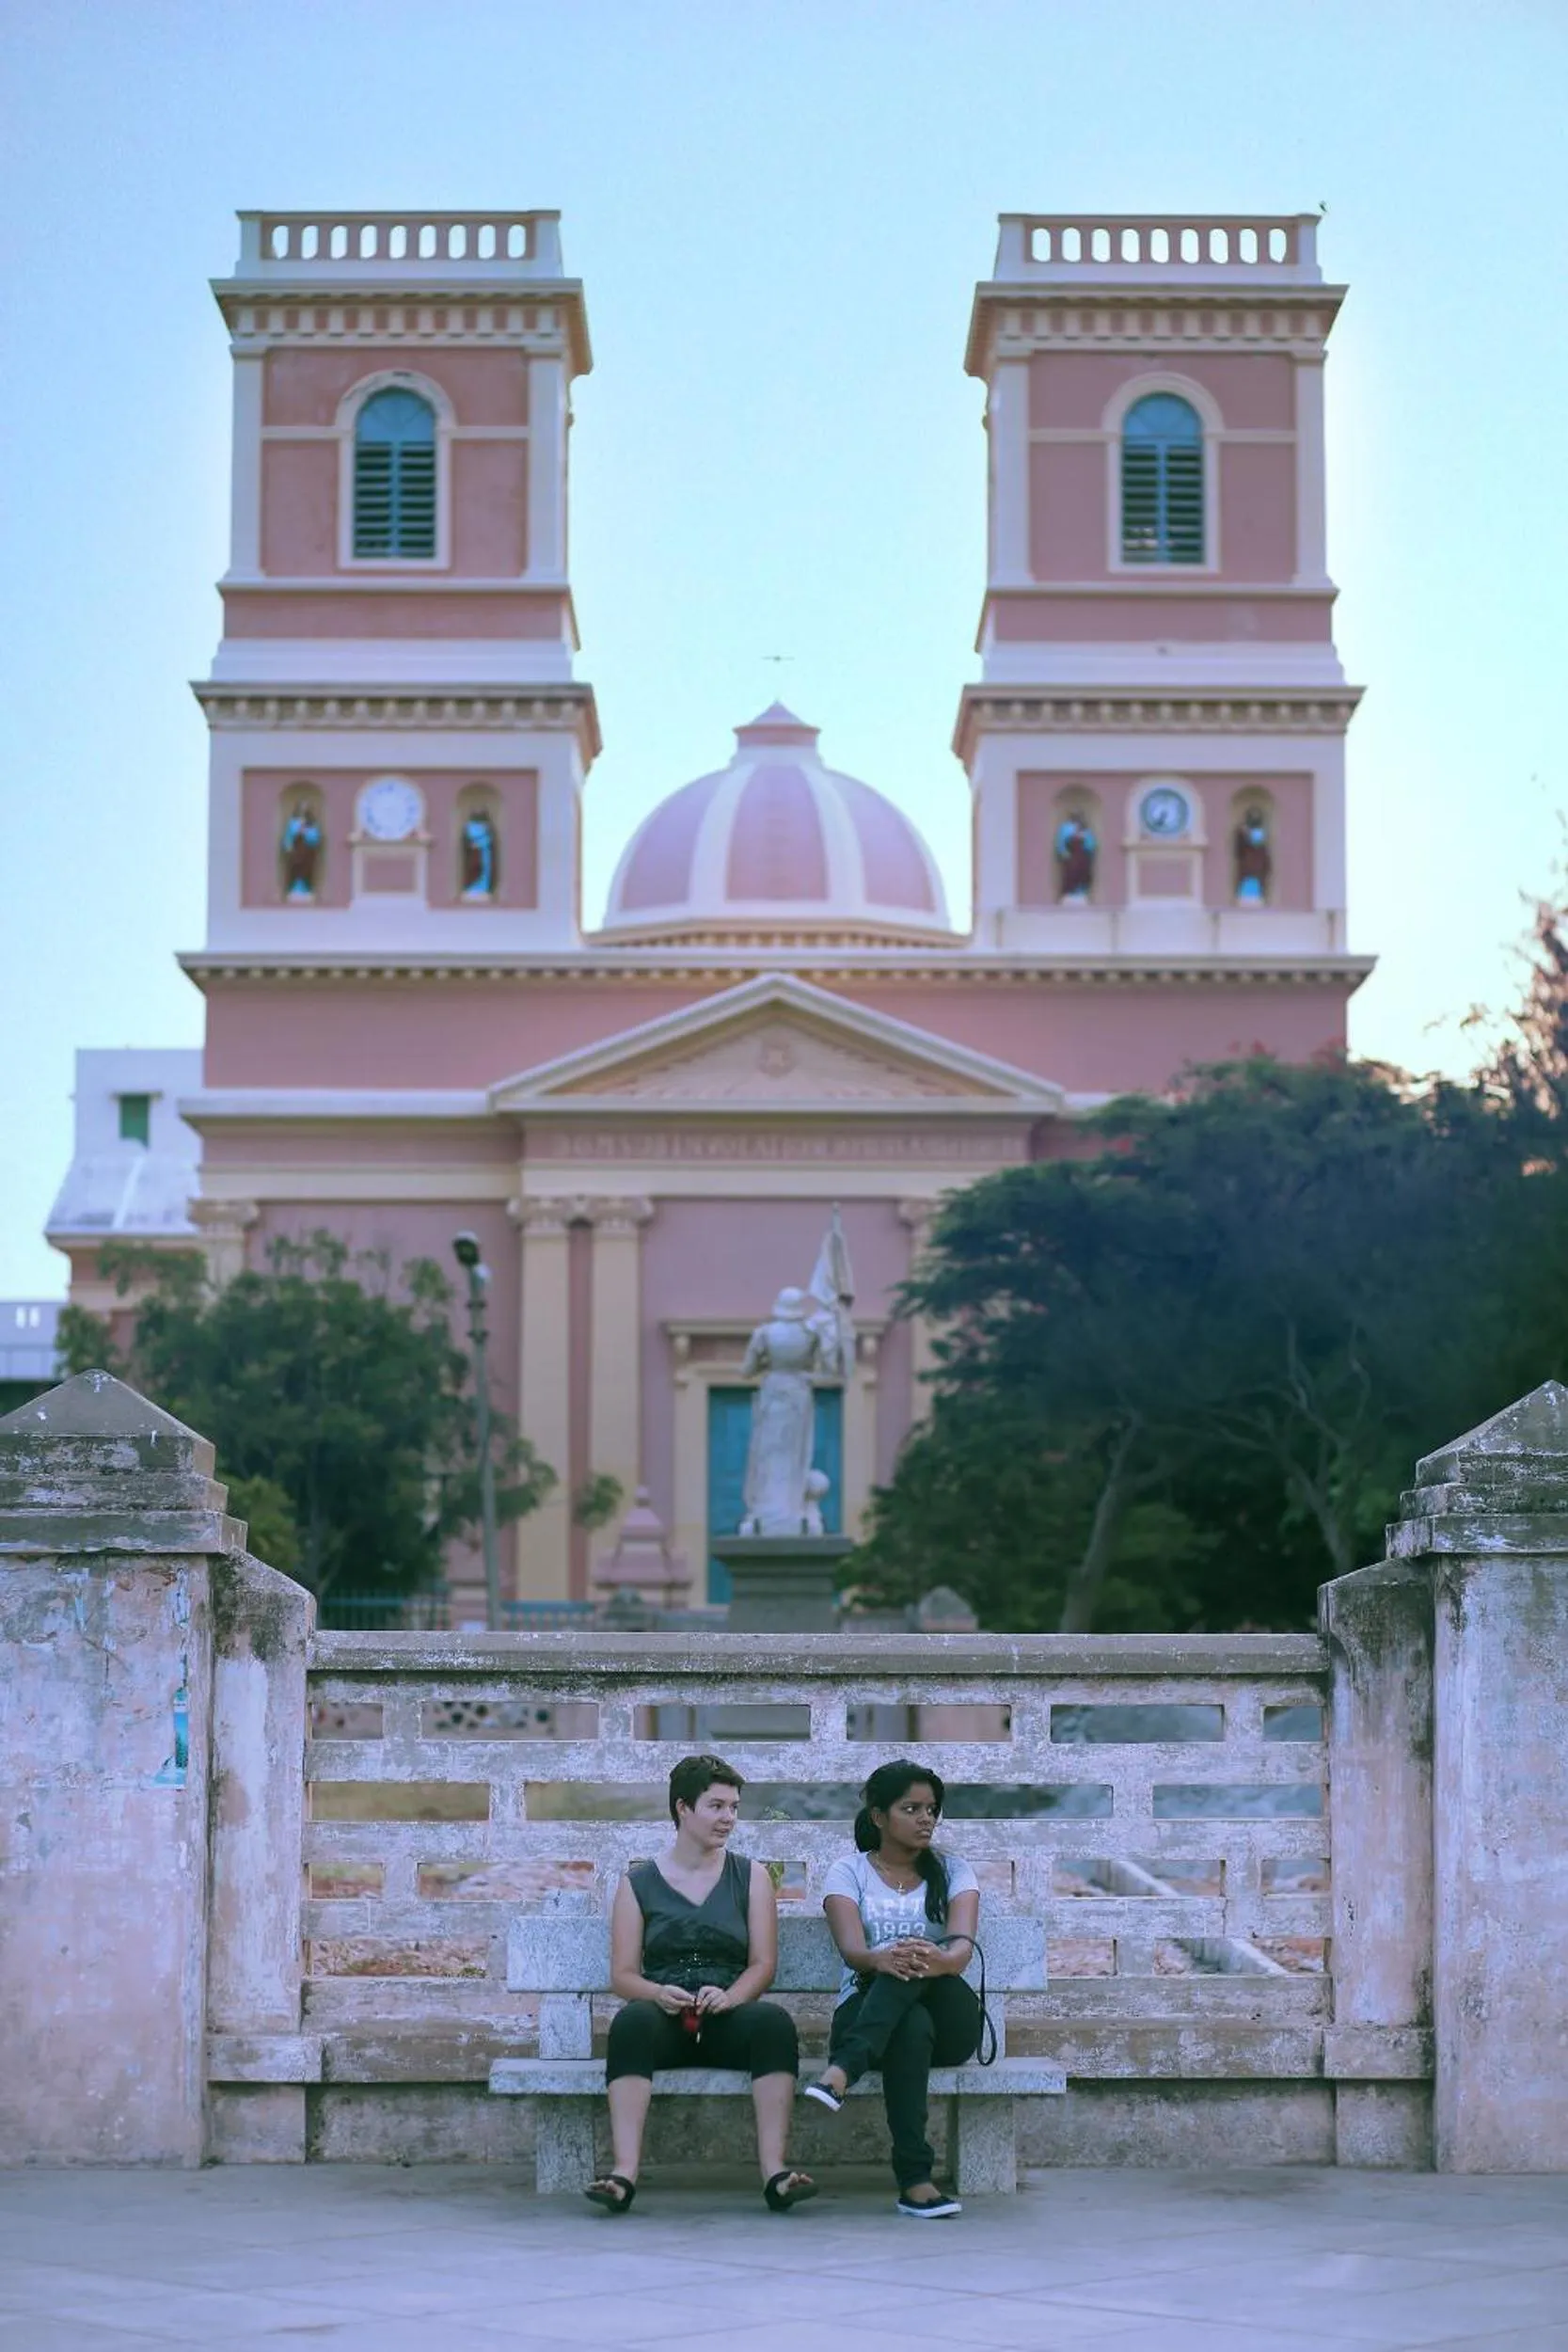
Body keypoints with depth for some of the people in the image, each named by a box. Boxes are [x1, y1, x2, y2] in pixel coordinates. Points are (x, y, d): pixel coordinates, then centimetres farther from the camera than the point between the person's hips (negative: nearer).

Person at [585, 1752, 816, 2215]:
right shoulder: (638, 1883, 12)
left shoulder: (750, 1877, 15)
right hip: (665, 2021, -1)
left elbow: (763, 1964, 5)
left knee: (774, 2020, -33)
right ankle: (624, 2173, -46)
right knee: (633, 2019, -36)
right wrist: (658, 1993, -18)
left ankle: (774, 2171, -40)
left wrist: (728, 1996, -16)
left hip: (727, 2019, 1)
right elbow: (622, 1975, 5)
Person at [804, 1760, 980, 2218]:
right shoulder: (849, 1872, 9)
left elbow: (962, 1944, -8)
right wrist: (881, 1960, -39)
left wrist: (943, 1961, -35)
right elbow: (852, 1949, -12)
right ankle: (915, 2179, -48)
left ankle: (839, 2073, -55)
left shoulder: (951, 1870, 14)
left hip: (950, 2019, 1)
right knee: (912, 2026, -38)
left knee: (917, 1964, -34)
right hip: (865, 2006, -1)